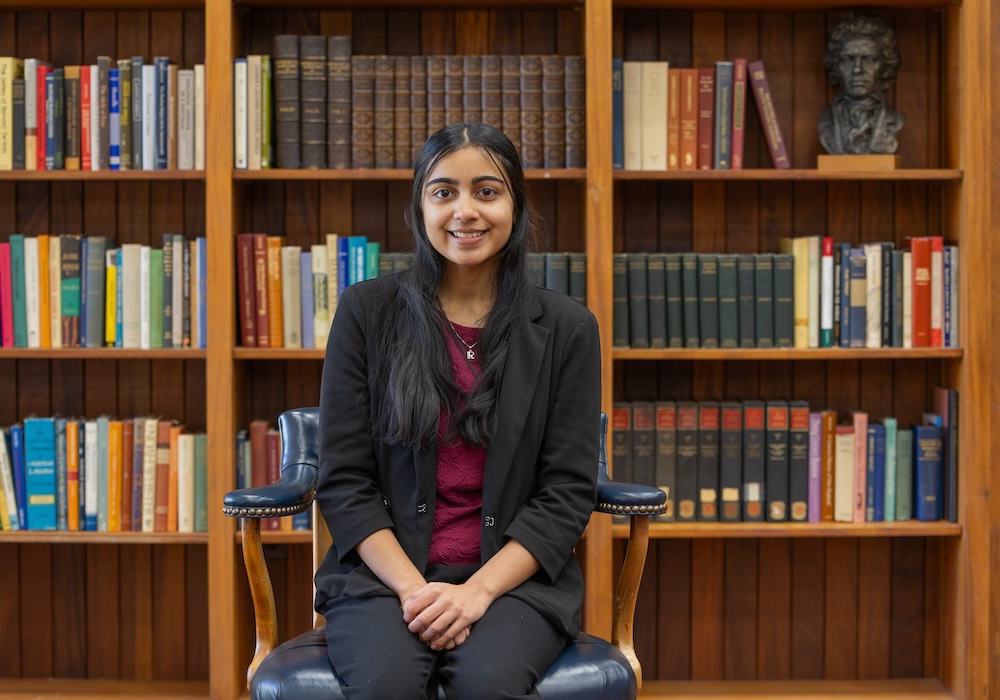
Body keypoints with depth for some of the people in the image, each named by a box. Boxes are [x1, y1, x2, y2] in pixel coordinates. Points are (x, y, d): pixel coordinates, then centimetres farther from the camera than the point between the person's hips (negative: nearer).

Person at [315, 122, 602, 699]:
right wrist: (413, 588, -12)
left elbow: (568, 491, 0)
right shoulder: (366, 311, 3)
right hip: (384, 572, 0)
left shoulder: (567, 327, 3)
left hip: (514, 576, 0)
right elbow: (344, 480, 1)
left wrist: (479, 590, -13)